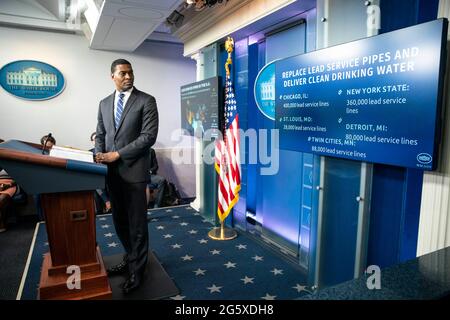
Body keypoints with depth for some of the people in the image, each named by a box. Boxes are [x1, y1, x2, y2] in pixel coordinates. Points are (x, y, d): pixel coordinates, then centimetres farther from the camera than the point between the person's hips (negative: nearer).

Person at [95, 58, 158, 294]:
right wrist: (100, 156, -3)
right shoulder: (104, 103, 14)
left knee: (136, 223, 3)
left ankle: (136, 270, 20)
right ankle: (131, 258, 36)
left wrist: (118, 154, -15)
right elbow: (100, 135, 17)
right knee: (119, 221, 16)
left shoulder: (146, 101, -4)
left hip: (134, 170, -5)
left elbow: (149, 136, -13)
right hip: (112, 172, 6)